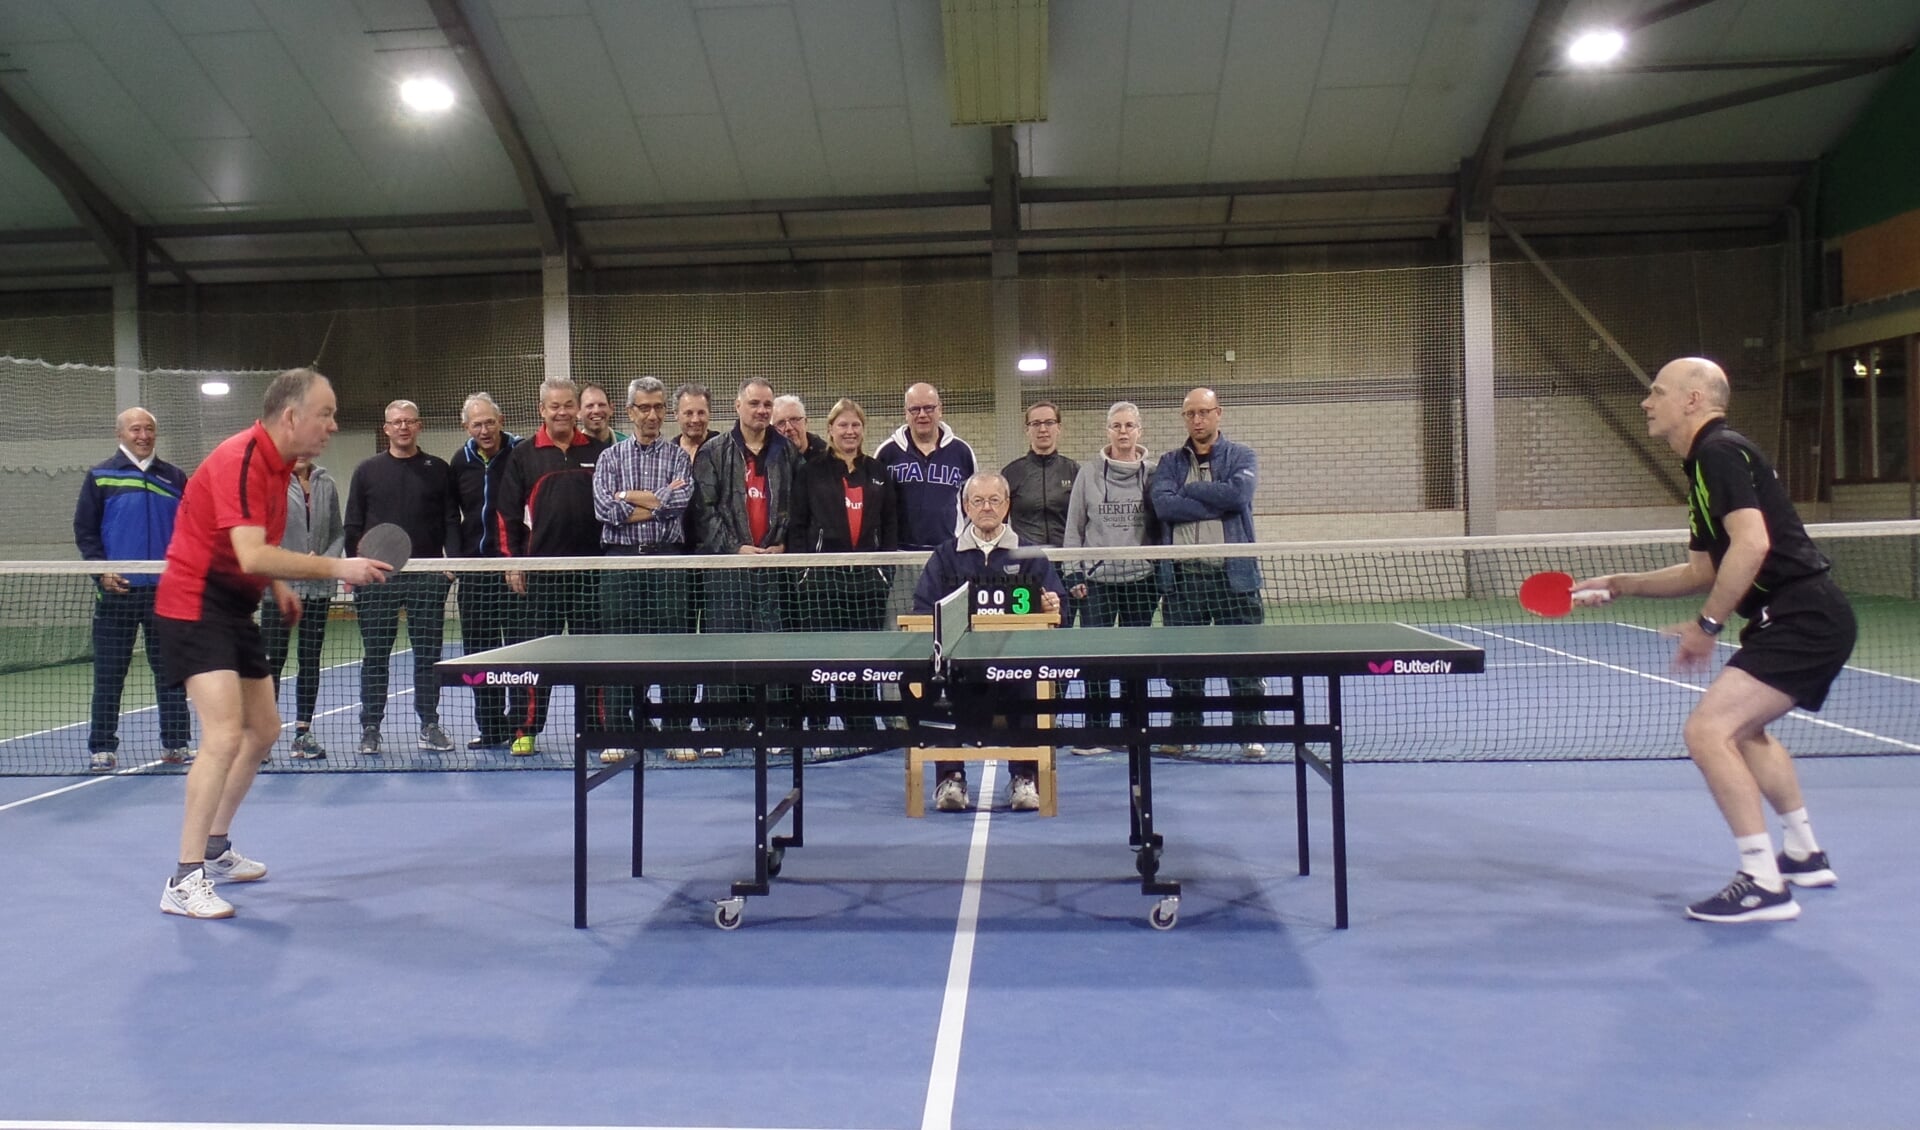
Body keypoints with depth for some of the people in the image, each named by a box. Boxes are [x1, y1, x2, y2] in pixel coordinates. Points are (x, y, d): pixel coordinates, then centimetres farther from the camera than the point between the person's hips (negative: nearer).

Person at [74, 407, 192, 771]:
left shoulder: (174, 478, 10)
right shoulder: (100, 477, 4)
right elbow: (84, 530, 3)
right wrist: (101, 570, -9)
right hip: (116, 591, -2)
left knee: (171, 670, 6)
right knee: (108, 674, 3)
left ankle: (176, 743, 13)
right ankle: (102, 748, 11)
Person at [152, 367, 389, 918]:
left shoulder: (278, 462, 8)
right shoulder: (240, 459, -22)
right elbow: (252, 556, -32)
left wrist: (278, 585, 11)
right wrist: (337, 568, -31)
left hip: (235, 609, 10)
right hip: (194, 606, -10)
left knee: (263, 729, 16)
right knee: (225, 733, -20)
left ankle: (216, 850, 31)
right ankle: (185, 880, -12)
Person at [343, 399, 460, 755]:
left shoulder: (438, 470, 9)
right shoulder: (367, 470, 8)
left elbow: (451, 521, 7)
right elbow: (353, 525, 7)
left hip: (428, 576, 0)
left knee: (428, 653, 4)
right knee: (375, 655, 4)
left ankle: (429, 726, 13)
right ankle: (370, 729, 12)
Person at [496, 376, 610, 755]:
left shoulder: (599, 453, 7)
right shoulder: (523, 456, 5)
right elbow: (508, 513, 4)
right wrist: (512, 561, -2)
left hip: (591, 567, 1)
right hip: (540, 569, -1)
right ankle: (525, 730, 10)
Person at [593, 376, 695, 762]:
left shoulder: (678, 456, 8)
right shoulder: (610, 458, 10)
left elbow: (680, 501, -9)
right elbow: (605, 509, -5)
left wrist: (630, 498, -6)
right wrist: (659, 502, -6)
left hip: (667, 560, -1)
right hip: (621, 559, 1)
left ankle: (678, 735, 6)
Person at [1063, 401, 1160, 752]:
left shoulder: (1152, 473, 4)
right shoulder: (1089, 473, 4)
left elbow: (1163, 525, 7)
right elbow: (1074, 527, 6)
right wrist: (1074, 574, 0)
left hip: (1141, 578, 0)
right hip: (1097, 579, 0)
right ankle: (1096, 730, 5)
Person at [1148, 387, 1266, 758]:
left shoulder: (1242, 457, 7)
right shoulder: (1169, 463, 11)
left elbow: (1237, 494, -15)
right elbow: (1163, 504, -8)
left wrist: (1188, 490, -6)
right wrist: (1216, 504, -12)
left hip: (1233, 573, -2)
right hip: (1183, 574, 2)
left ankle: (1250, 731, 12)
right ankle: (1184, 731, 18)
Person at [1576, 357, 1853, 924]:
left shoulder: (1720, 452, -13)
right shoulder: (1705, 464, 18)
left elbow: (1752, 542, -27)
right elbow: (1704, 571, 23)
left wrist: (1707, 624, -21)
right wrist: (1621, 584, 19)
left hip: (1803, 618, -11)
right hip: (1804, 620, 11)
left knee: (1707, 729, -18)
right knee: (1742, 730, 28)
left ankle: (1764, 884, -12)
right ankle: (1804, 854, 40)